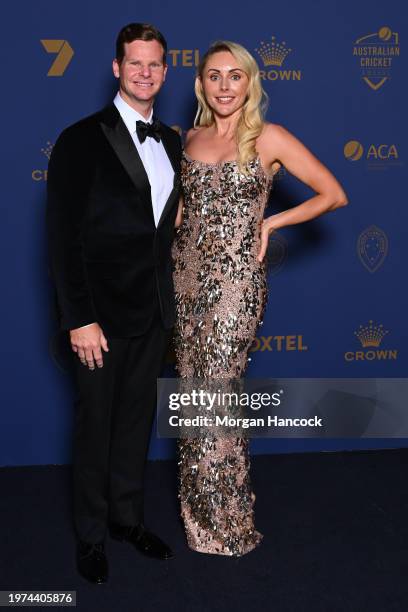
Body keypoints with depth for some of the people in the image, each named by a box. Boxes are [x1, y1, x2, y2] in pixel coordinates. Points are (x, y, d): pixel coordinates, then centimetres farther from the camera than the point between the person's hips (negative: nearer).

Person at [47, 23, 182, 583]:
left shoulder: (171, 142, 10)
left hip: (155, 311, 6)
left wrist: (170, 297, 7)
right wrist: (80, 320, -17)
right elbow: (63, 237, -13)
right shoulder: (82, 141, -9)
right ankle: (92, 534, 28)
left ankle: (128, 517, 35)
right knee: (96, 425, 9)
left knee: (137, 419, 17)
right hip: (103, 311, -5)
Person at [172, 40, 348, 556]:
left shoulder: (268, 138, -3)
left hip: (235, 280, -5)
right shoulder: (190, 138, 12)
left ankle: (225, 524, 14)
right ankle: (199, 508, 26)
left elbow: (334, 194, -3)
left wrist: (270, 223, -6)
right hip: (186, 275, 5)